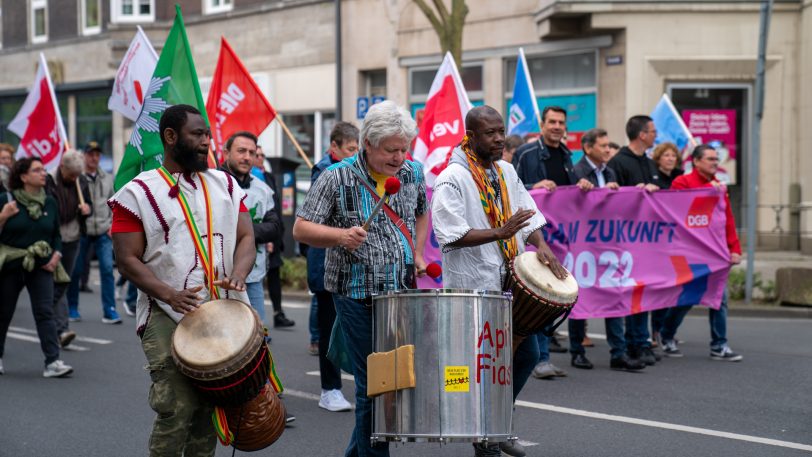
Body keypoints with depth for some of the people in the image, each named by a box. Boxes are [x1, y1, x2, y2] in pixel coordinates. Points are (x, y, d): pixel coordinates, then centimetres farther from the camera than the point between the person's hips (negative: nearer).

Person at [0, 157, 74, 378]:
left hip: (41, 267, 2)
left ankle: (52, 362, -13)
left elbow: (57, 235, 16)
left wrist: (56, 255, 0)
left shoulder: (49, 202, 7)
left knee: (45, 312, -8)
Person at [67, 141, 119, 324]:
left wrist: (113, 224, 5)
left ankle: (109, 311, -4)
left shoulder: (108, 179, 10)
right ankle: (72, 308, 21)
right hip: (82, 231, -3)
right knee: (76, 270, 5)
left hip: (104, 232, 3)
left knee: (107, 269, -6)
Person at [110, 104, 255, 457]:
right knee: (178, 409, -13)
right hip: (168, 316, -4)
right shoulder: (138, 193, 0)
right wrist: (170, 295, -19)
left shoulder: (224, 185, 14)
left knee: (213, 406, 6)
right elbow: (128, 260, -4)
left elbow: (245, 237, 10)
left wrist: (237, 276, -12)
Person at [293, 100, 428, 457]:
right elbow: (301, 229, -10)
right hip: (357, 295, -5)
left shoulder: (413, 173, 5)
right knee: (373, 384, -4)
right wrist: (340, 235, -26)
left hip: (402, 290, 5)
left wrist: (417, 253, 13)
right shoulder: (337, 178, -10)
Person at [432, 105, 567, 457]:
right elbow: (451, 234, -21)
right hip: (474, 287, -8)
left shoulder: (506, 171, 11)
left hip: (511, 283, 8)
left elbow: (528, 213, 15)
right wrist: (499, 233, -30)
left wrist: (541, 245, -5)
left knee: (527, 354, 12)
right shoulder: (452, 179, -13)